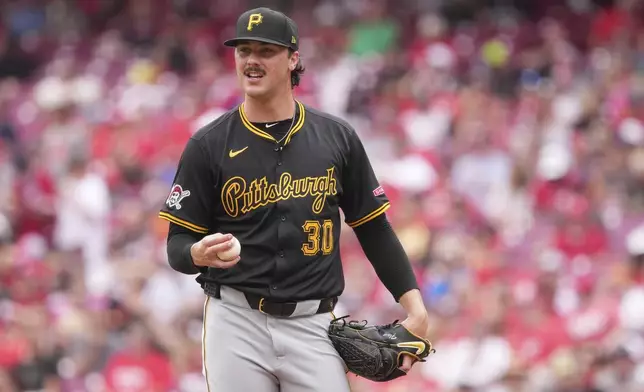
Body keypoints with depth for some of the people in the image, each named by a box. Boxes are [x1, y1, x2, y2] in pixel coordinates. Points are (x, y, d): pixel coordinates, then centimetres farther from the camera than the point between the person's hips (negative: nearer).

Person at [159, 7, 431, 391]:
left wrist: (415, 308, 2)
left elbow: (373, 228, 11)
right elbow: (178, 243, 3)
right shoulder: (209, 144, 2)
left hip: (312, 326, 1)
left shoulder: (337, 138, 7)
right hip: (236, 322, -1)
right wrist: (199, 254, -22)